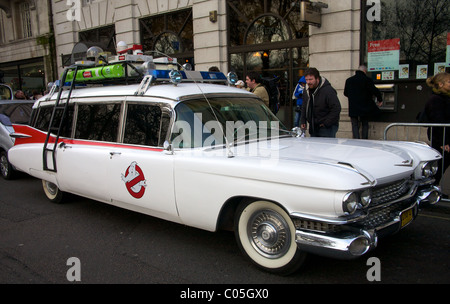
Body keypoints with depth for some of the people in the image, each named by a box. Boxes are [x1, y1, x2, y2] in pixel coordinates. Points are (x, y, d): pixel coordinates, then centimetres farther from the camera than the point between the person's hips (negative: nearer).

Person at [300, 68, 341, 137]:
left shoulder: (328, 90, -16)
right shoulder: (306, 90, 7)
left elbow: (336, 108, -18)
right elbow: (304, 107, 20)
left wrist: (326, 123, -17)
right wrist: (303, 121, 10)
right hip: (313, 128, 7)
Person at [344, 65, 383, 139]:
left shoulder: (349, 80, 4)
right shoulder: (367, 80, -7)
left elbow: (345, 93, 13)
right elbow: (375, 91, -12)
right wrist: (380, 100, 4)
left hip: (353, 108, 1)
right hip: (365, 108, -1)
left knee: (355, 125, 6)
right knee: (365, 124, 12)